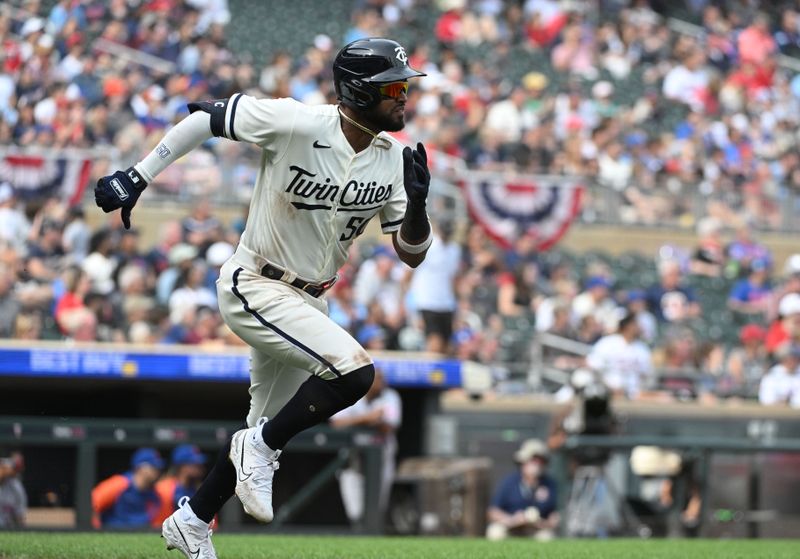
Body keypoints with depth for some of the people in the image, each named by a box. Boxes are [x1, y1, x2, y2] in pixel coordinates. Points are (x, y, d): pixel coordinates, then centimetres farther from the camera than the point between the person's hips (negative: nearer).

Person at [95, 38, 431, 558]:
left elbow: (412, 253, -2)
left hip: (309, 300, 7)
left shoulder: (394, 159, -4)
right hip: (255, 287, -7)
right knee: (354, 371, -26)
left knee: (268, 430, 15)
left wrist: (417, 203, -23)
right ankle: (260, 450, -5)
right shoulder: (298, 123, -22)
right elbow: (207, 116, -12)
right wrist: (137, 177, -13)